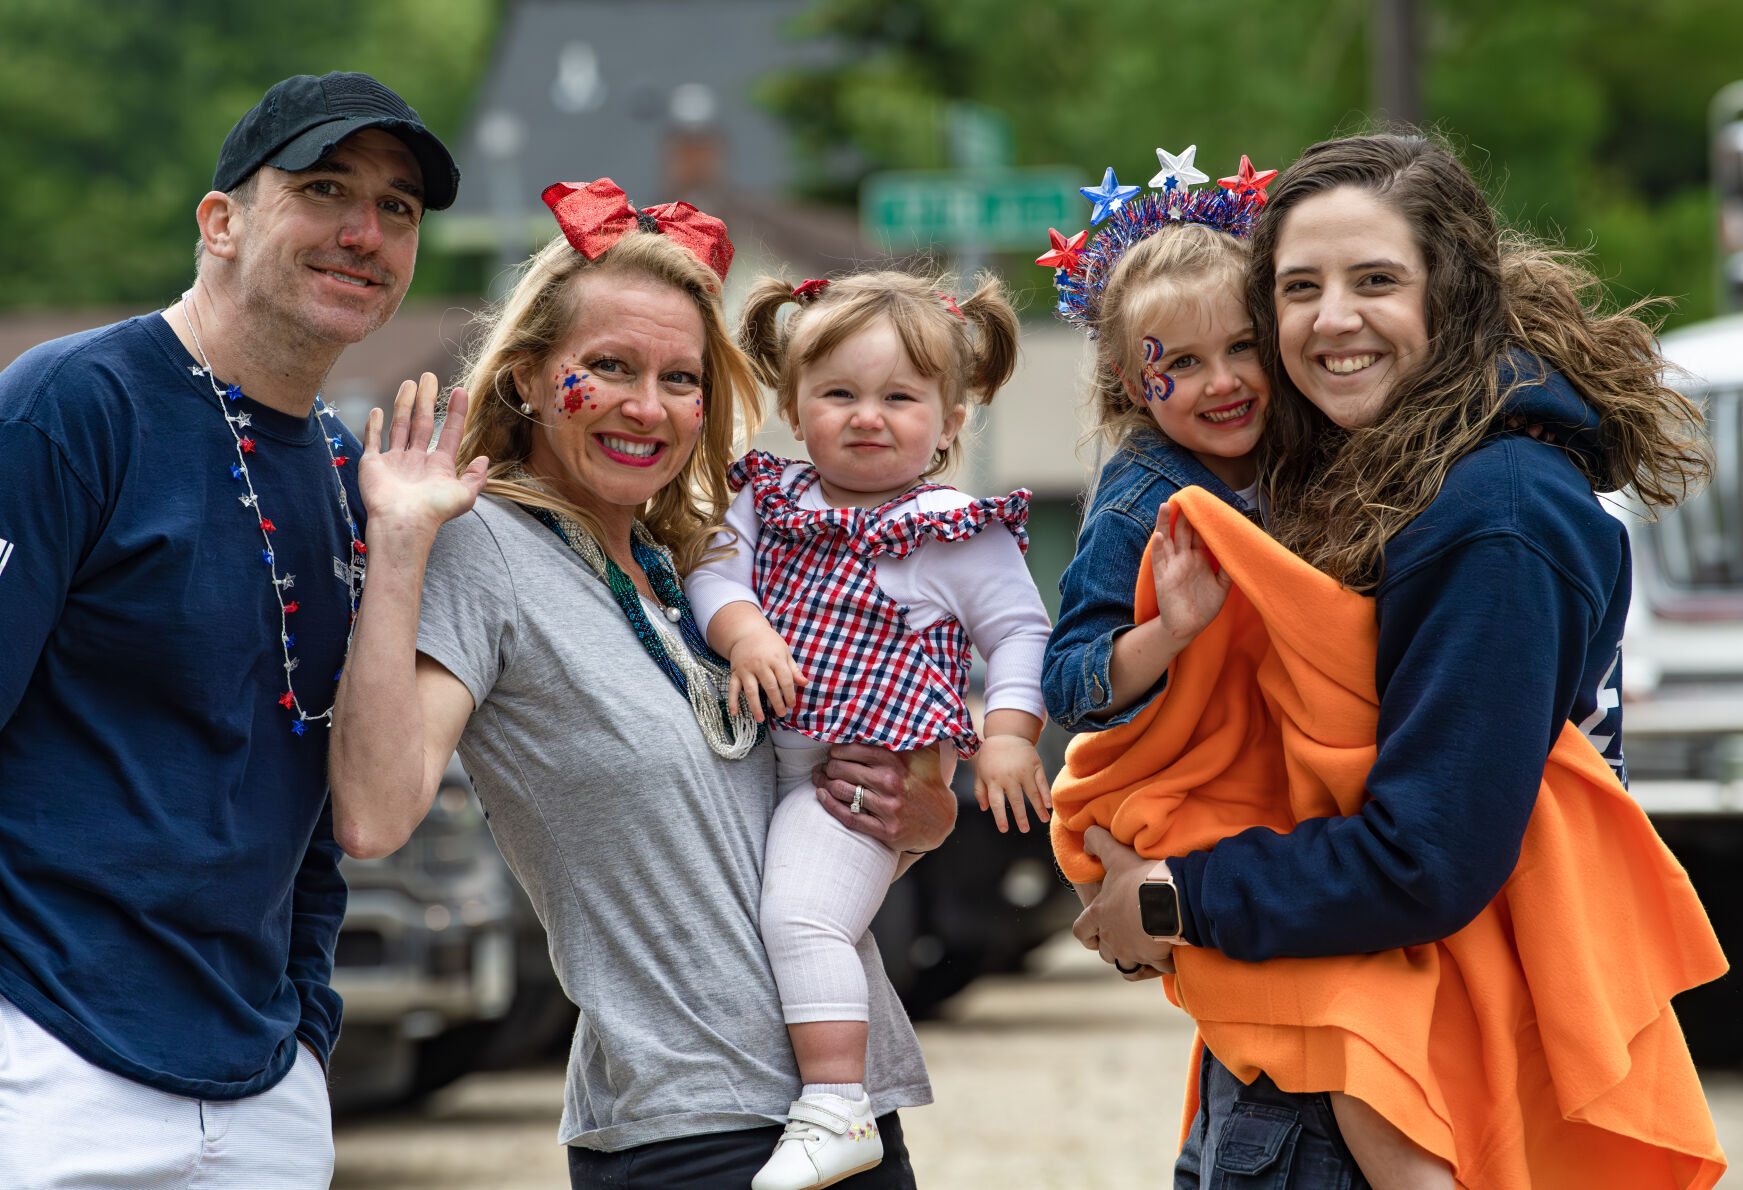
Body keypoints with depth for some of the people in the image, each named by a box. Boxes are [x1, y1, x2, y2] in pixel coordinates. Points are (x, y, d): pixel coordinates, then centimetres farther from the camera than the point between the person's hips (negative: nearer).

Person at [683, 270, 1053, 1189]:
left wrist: (1009, 734, -11)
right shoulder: (770, 495, 9)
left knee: (800, 914, -23)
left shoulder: (959, 534, -4)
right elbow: (715, 568, 3)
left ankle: (836, 1111, -23)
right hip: (767, 759, 7)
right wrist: (742, 629, -17)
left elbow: (1020, 633, 0)